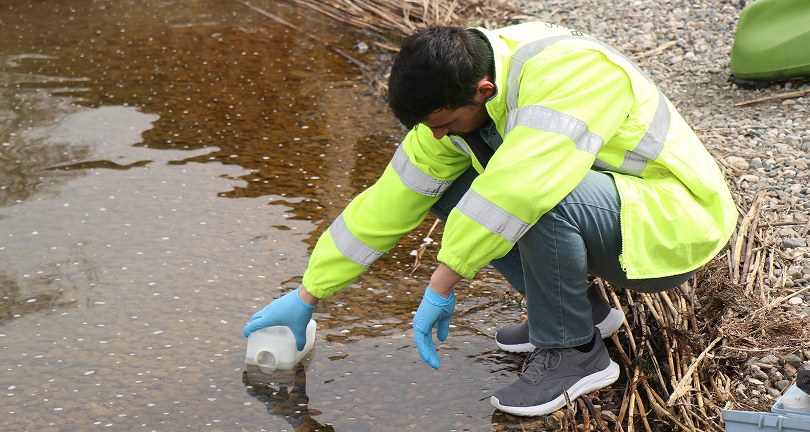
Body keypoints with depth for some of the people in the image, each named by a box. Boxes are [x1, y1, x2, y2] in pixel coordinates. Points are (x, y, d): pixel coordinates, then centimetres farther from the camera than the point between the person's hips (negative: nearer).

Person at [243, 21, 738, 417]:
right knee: (449, 193, -2)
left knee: (542, 197, -35)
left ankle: (573, 350, -11)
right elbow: (389, 202, -1)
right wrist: (306, 297, 2)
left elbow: (519, 186, -45)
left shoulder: (566, 72, -31)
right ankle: (582, 306, 8)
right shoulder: (455, 101, -6)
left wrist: (442, 287, -38)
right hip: (600, 203, 8)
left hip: (675, 222, -8)